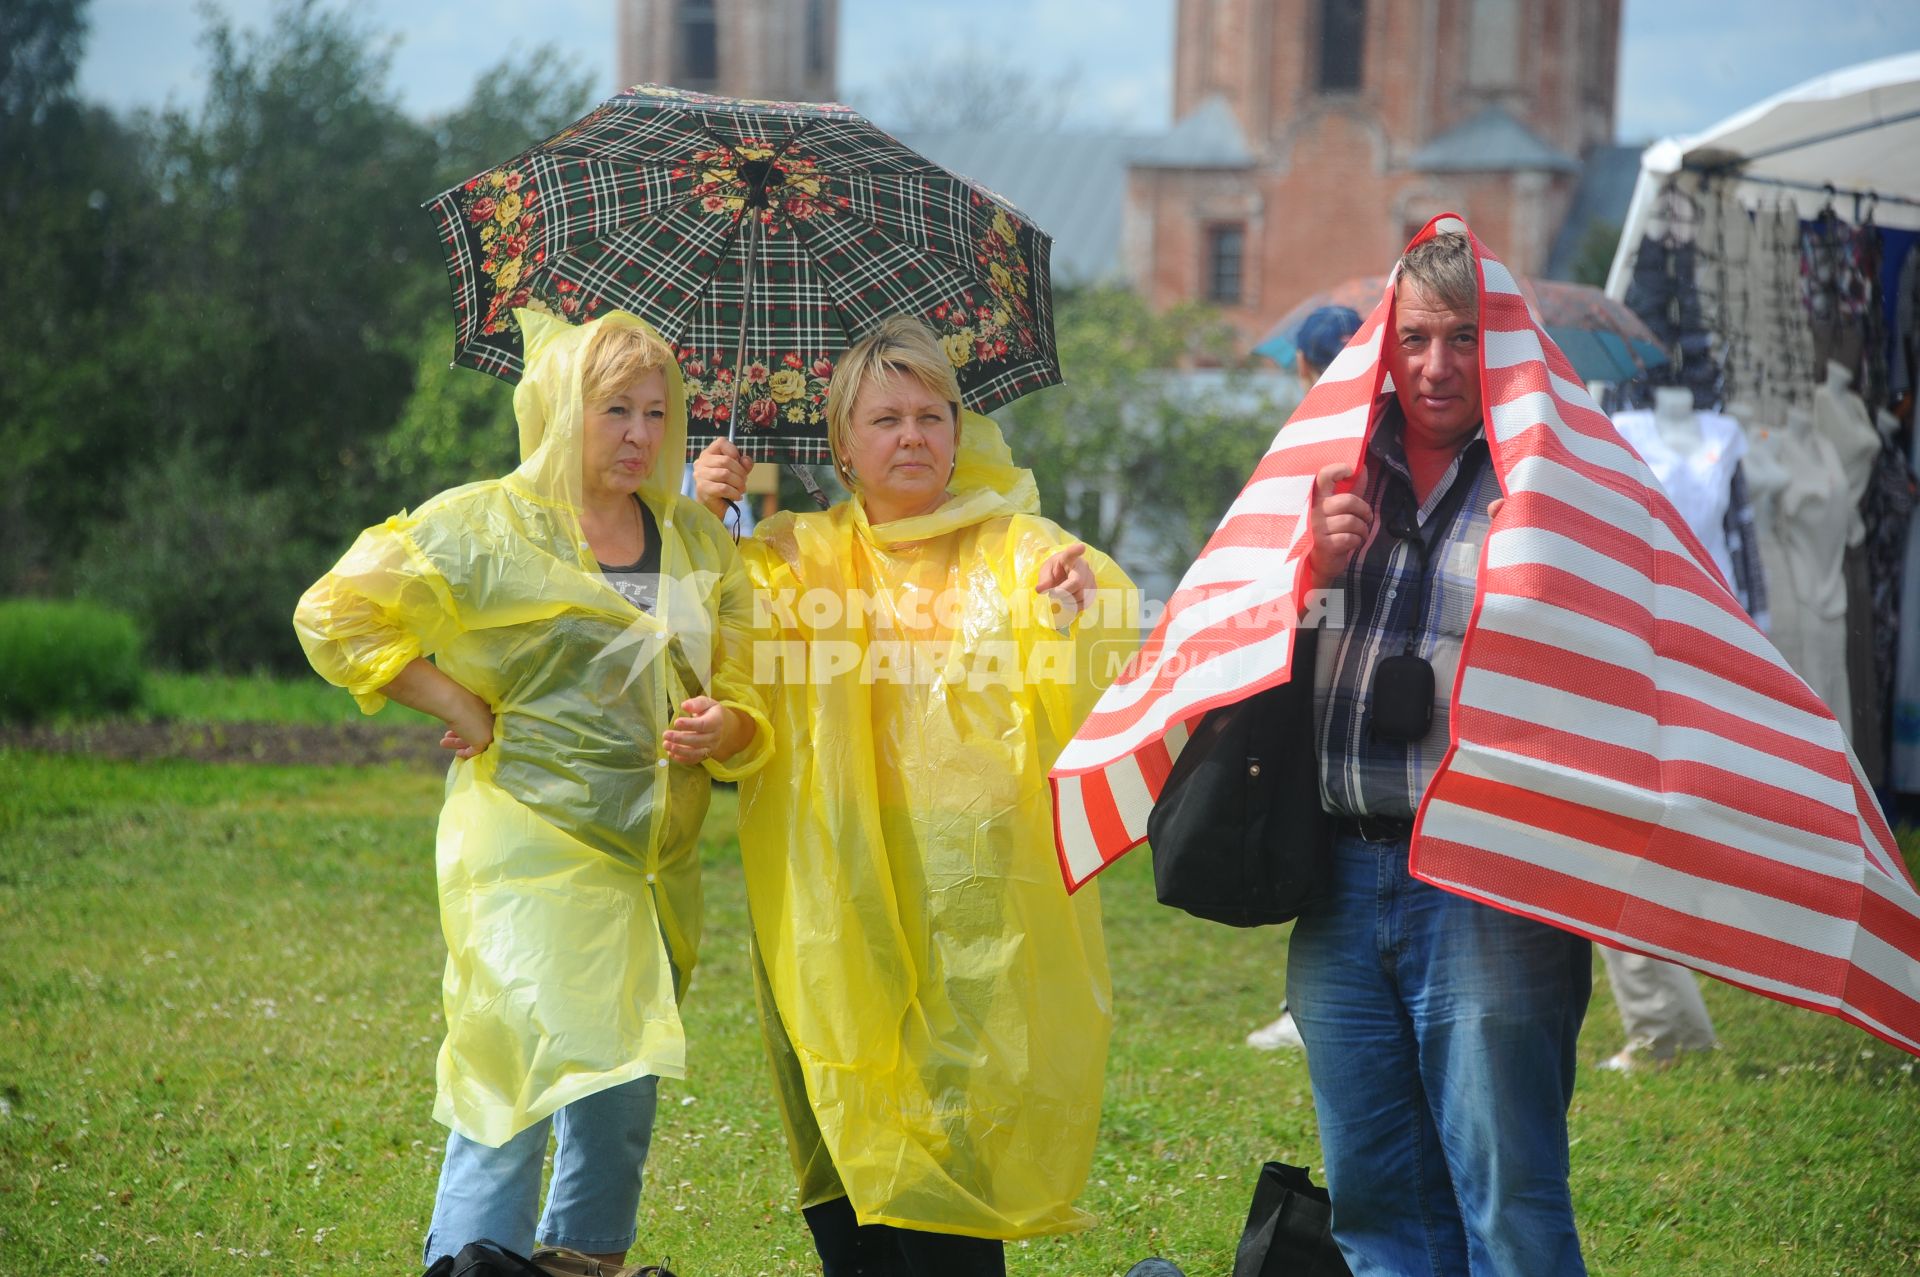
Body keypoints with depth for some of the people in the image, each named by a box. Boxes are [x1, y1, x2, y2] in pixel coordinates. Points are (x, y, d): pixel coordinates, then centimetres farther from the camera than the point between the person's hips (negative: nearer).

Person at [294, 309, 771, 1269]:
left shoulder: (700, 542, 14)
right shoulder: (488, 525, -2)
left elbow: (750, 698, 17)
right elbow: (336, 615, -3)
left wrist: (723, 728, -7)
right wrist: (464, 709, -5)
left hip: (653, 869, 6)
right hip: (528, 856, -6)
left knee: (620, 1114, 10)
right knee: (516, 1096, -13)